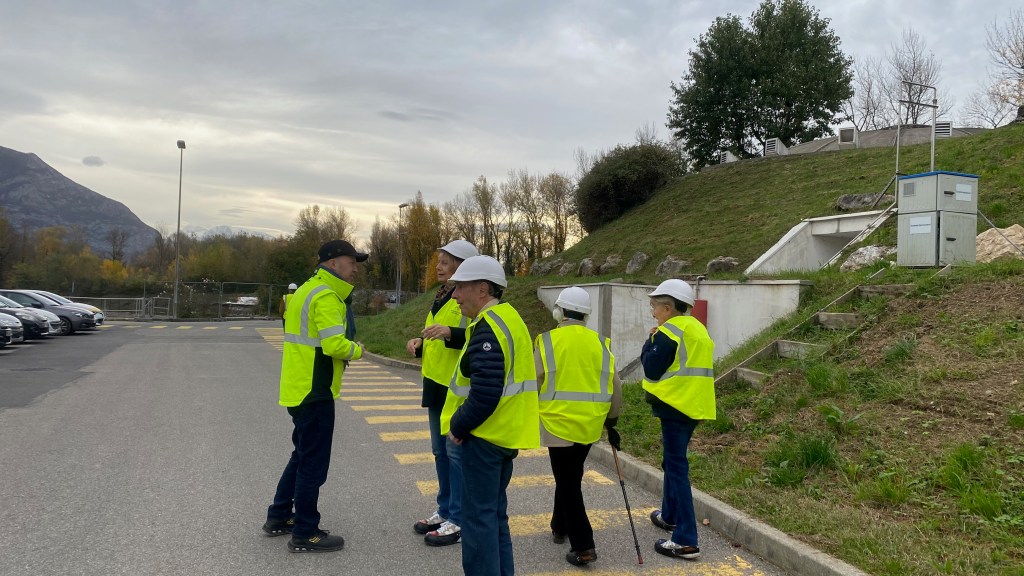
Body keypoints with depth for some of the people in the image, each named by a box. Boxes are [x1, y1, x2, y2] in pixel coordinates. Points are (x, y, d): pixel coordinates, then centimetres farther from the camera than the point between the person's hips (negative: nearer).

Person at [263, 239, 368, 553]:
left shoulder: (308, 290, 15)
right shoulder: (326, 296, -17)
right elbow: (335, 344, -27)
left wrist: (344, 350, 7)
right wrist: (356, 350, -8)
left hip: (299, 388, 10)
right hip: (314, 391, -10)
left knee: (303, 454, 22)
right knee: (314, 462, 0)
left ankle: (279, 517, 32)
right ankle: (305, 534, 11)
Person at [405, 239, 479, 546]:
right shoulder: (441, 297, 17)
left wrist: (450, 331, -33)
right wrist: (420, 344, 8)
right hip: (436, 384, 9)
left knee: (457, 452, -3)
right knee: (440, 451, 16)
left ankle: (458, 519, 7)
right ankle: (445, 510, 28)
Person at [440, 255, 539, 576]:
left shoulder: (488, 327, -20)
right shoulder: (508, 318, 12)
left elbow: (485, 394, -27)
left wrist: (457, 426, -14)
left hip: (485, 435, -10)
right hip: (507, 434, 10)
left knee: (479, 517, 0)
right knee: (495, 513, 19)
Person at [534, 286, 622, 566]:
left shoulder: (548, 340, -7)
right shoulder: (600, 343, 3)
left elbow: (533, 383, -5)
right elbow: (614, 386, 5)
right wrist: (611, 420, 17)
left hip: (559, 422, -4)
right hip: (590, 424, 4)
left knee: (568, 483, 2)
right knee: (570, 477, 21)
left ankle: (583, 547, -2)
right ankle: (560, 528, 37)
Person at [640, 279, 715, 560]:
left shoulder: (669, 332, -14)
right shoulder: (698, 329, 14)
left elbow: (652, 370, -14)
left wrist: (650, 342, -2)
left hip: (675, 406, -9)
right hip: (694, 405, 9)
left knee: (677, 468, -8)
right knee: (673, 461, 24)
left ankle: (686, 541, -9)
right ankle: (670, 515, 39)